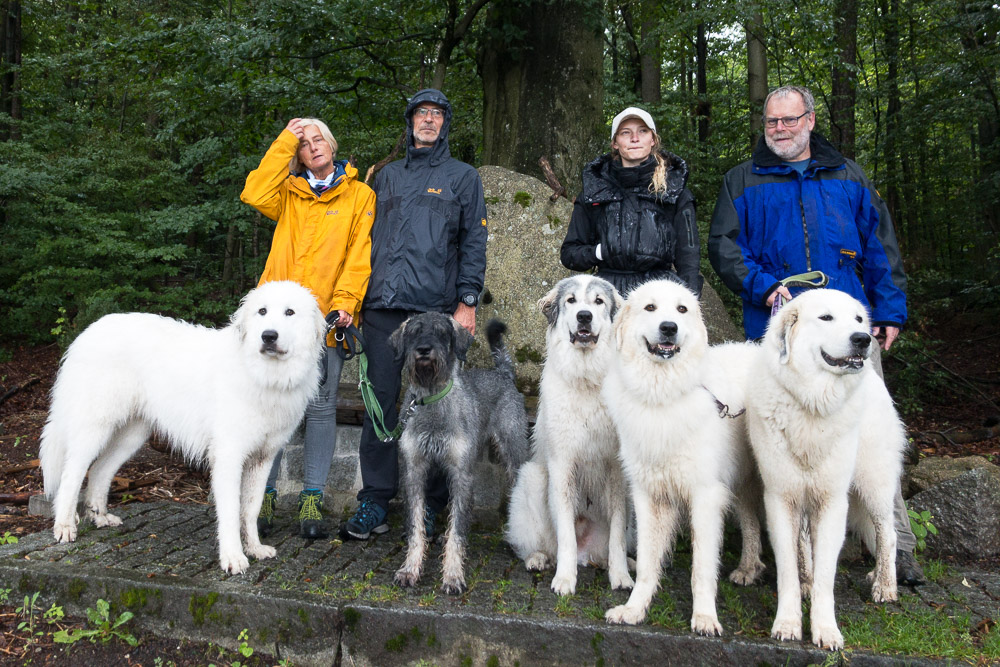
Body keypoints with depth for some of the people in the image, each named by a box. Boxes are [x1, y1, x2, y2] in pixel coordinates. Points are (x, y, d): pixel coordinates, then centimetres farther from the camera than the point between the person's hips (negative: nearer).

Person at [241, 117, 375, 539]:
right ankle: (264, 495, 12)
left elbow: (360, 253, 1)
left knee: (321, 407, 2)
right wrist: (284, 142, 2)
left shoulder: (360, 195, 10)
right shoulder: (289, 192, 18)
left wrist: (346, 300, -13)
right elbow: (255, 195, -3)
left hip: (326, 317, -2)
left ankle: (312, 498, 11)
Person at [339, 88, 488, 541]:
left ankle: (429, 504, 10)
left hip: (436, 307, -3)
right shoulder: (387, 176, 22)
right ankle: (374, 502, 9)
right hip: (382, 305, 3)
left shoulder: (463, 177, 12)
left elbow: (474, 242, 5)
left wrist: (467, 301, -6)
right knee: (379, 401, 1)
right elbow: (370, 236, 21)